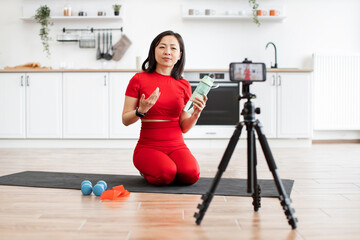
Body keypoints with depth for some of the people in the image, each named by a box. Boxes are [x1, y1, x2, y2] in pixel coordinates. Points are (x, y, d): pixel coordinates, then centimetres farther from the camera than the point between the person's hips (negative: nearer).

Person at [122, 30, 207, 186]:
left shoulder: (183, 85, 6)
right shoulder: (139, 79, -3)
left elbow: (184, 127, 7)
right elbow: (125, 120, -3)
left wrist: (196, 113, -12)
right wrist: (141, 110, -22)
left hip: (177, 146, 3)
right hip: (148, 146, -2)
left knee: (191, 174, -27)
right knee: (166, 174, -31)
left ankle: (170, 166, 9)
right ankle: (146, 170, 5)